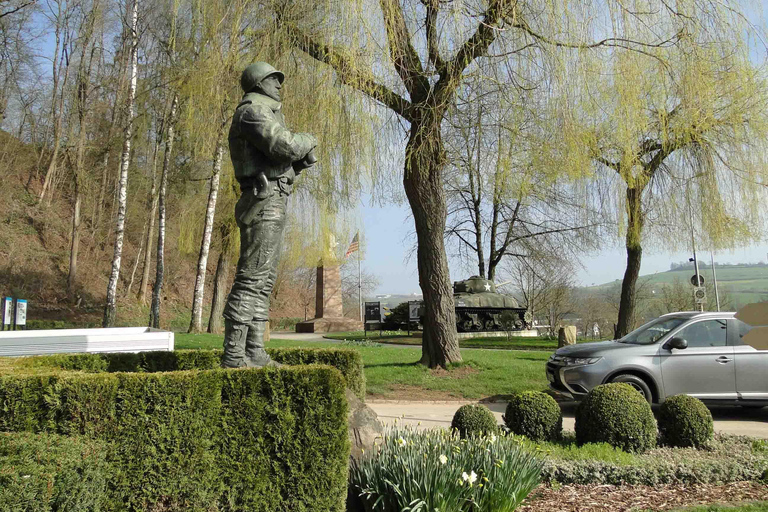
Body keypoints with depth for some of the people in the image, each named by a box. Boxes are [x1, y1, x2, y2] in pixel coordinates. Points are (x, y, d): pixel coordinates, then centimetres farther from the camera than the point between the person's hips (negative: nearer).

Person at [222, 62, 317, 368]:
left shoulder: (267, 115, 28)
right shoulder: (252, 111, -4)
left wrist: (303, 158, 7)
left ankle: (255, 353, 9)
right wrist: (307, 140, 0)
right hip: (264, 202, -11)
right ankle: (233, 354, -11)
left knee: (263, 282, 7)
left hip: (273, 205, 11)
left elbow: (284, 164, 27)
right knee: (251, 279, -13)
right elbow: (283, 146, -21)